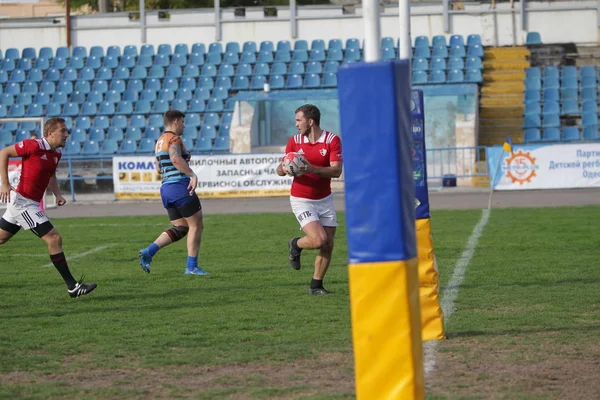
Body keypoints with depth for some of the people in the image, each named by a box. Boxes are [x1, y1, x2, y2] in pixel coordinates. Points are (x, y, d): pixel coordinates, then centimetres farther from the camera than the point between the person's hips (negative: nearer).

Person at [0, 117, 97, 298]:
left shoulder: (56, 153, 7)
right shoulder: (34, 146, -18)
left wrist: (57, 194, 7)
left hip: (31, 202, 9)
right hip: (22, 201, -9)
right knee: (54, 239, -11)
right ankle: (72, 286, -8)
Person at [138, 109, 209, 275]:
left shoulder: (160, 141, 19)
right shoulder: (174, 139, -10)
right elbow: (175, 158, -29)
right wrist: (192, 174, -28)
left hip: (166, 187, 9)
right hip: (180, 186, -9)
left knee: (180, 228, 12)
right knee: (196, 225, 1)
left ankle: (148, 252, -3)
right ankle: (192, 266, 2)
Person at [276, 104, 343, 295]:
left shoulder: (332, 140, -8)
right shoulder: (294, 141, -2)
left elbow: (336, 171, -18)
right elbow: (280, 170, 3)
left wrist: (312, 169, -32)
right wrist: (284, 168, -22)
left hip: (325, 199, 2)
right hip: (301, 200, -2)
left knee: (328, 246, 1)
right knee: (319, 240, -19)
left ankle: (316, 286, 16)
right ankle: (296, 245, 13)